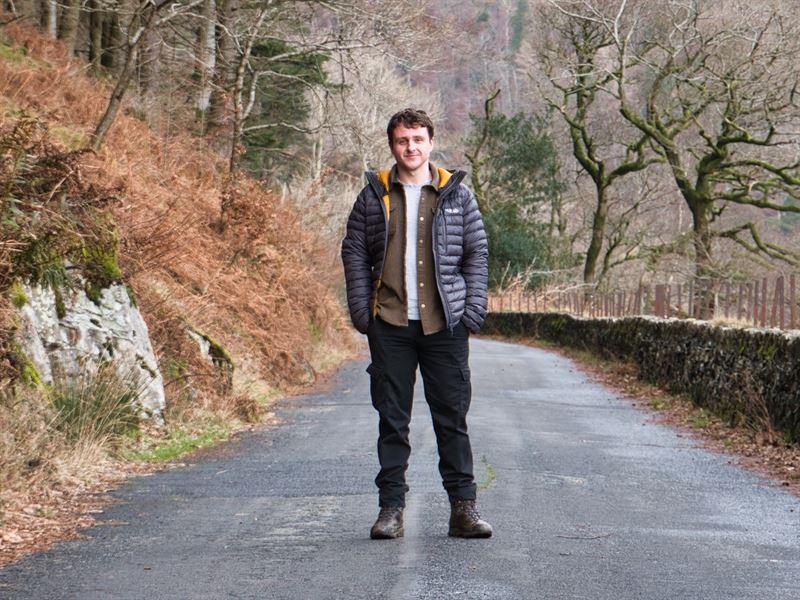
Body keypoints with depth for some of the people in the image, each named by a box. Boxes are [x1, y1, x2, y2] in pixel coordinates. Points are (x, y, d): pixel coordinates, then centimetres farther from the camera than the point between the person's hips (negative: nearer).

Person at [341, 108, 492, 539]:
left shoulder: (456, 194, 7)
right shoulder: (374, 195, 7)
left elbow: (477, 252, 9)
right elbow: (354, 252, 9)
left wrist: (474, 307, -1)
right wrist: (360, 309, 0)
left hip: (445, 324, 0)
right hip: (389, 325, 1)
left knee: (452, 416, 2)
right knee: (392, 419, 3)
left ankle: (463, 507, 7)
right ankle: (391, 507, 9)